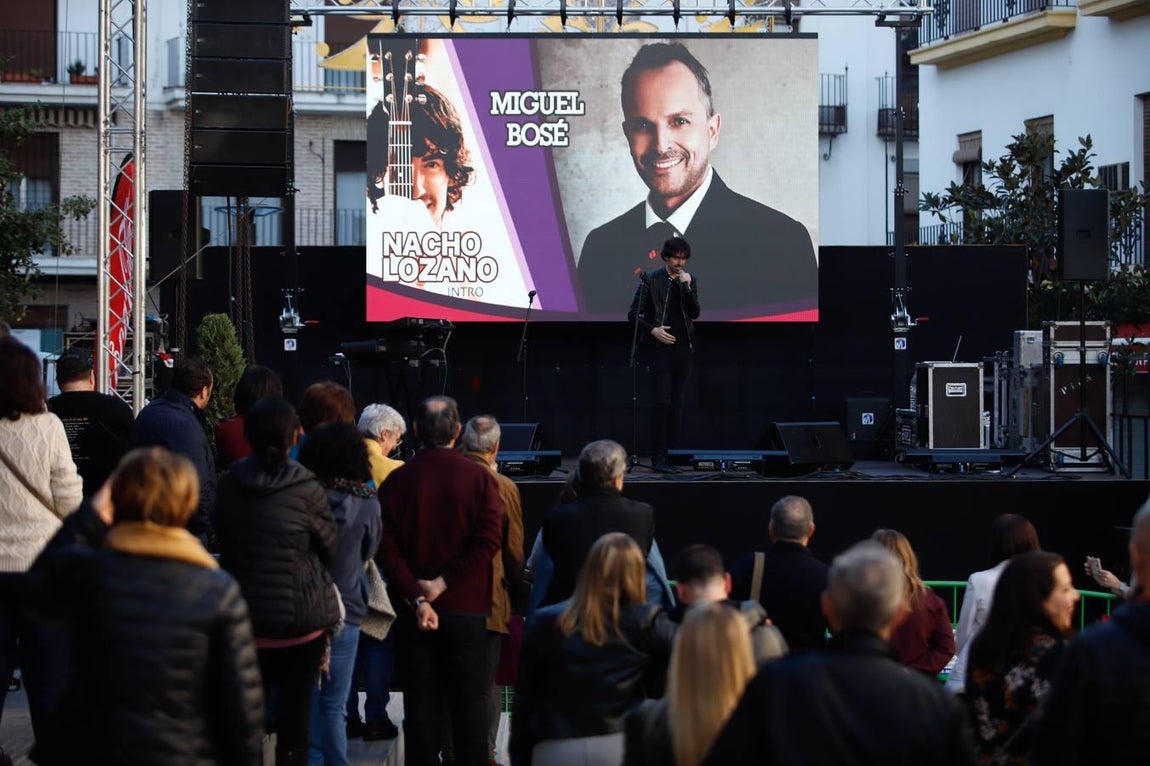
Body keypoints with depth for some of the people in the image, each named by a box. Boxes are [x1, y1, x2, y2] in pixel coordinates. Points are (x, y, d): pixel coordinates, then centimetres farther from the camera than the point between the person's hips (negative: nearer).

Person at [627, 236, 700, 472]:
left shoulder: (689, 281, 9)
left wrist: (687, 287, -12)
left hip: (684, 347, 4)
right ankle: (658, 457, -9)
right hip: (661, 347, -4)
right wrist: (653, 330, -13)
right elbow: (634, 314, -1)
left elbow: (695, 313, -2)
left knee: (677, 402, 6)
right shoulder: (651, 280, -2)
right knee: (662, 401, -10)